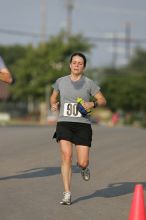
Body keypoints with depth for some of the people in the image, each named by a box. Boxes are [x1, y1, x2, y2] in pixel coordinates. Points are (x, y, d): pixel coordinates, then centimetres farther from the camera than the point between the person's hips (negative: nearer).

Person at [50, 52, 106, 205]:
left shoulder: (89, 83, 2)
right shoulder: (61, 81, 7)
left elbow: (102, 100, 8)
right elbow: (53, 97, 25)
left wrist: (92, 104, -13)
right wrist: (54, 105, 3)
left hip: (83, 125, -1)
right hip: (64, 123, 1)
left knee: (83, 163, -5)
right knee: (66, 156, -17)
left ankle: (83, 167, 36)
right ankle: (67, 194, -12)